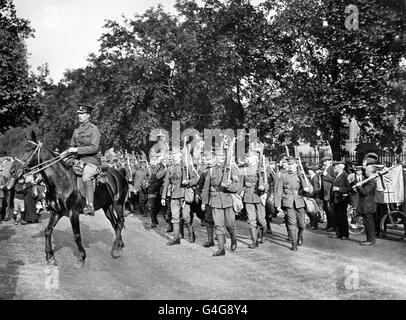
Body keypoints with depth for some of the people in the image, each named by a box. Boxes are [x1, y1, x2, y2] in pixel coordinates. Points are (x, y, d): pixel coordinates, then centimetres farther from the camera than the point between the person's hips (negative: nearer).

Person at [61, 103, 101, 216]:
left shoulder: (94, 129, -4)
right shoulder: (76, 131, 16)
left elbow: (94, 148, -14)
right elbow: (72, 147, 24)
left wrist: (77, 150, -18)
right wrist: (65, 153, 3)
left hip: (91, 160, -8)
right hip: (78, 160, 8)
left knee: (86, 177, -33)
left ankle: (90, 207, -33)